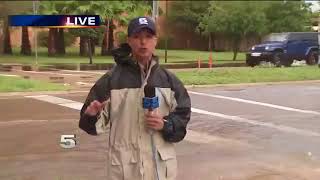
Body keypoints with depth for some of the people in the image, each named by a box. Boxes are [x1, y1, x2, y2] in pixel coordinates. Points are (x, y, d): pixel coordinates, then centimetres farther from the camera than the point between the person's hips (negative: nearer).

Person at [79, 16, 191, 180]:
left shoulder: (168, 79, 5)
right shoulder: (112, 79, -2)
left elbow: (182, 116, 8)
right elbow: (100, 122, 0)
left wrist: (165, 125, -11)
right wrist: (92, 115, -22)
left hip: (161, 164, 2)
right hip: (124, 165, -2)